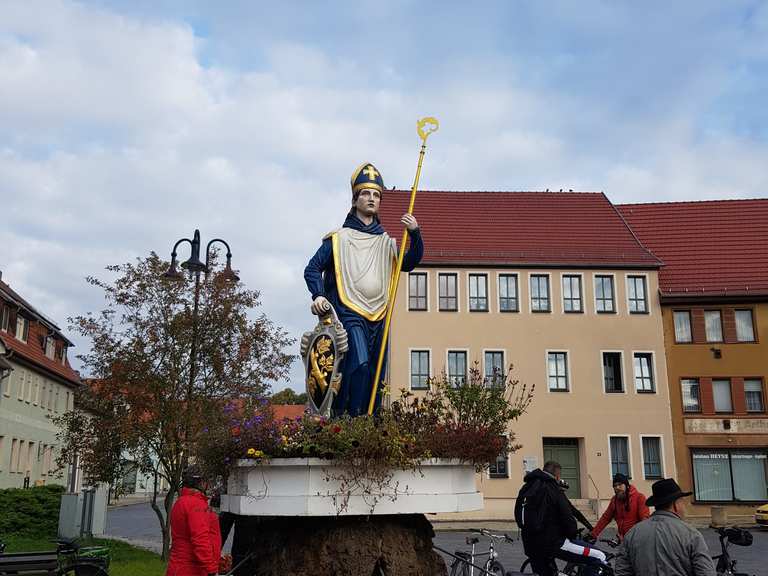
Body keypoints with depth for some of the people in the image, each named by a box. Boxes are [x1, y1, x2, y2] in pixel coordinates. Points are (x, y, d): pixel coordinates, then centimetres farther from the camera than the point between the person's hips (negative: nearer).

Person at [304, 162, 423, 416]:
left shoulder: (386, 242, 18)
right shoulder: (339, 238, 5)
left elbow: (409, 264, 8)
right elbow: (313, 269, 4)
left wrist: (415, 234, -6)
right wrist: (318, 295, -14)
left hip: (378, 318, 5)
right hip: (349, 313, -5)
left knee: (376, 377, 7)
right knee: (359, 364, -25)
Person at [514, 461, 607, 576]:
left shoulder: (525, 488, 14)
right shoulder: (552, 489, -8)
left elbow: (518, 516, 19)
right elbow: (567, 518, -12)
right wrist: (573, 535, 6)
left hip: (530, 545, 8)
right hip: (553, 542, -8)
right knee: (599, 557, -3)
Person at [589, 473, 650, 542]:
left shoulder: (639, 497, -6)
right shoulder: (614, 500, 10)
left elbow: (645, 519, -14)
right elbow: (605, 518, 12)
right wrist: (593, 534, 4)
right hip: (623, 540, 5)